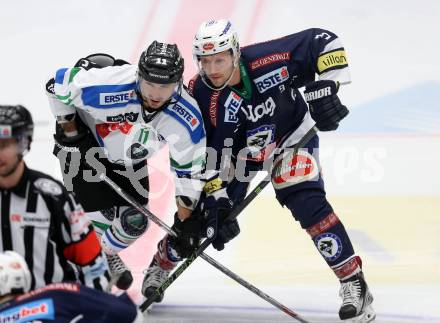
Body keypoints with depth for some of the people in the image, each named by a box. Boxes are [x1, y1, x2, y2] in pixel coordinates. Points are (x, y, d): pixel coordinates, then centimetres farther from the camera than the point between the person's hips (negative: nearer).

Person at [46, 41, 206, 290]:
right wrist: (70, 131, -15)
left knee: (134, 222, 4)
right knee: (100, 215, -14)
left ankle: (106, 254, 37)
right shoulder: (108, 84, -39)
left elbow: (188, 169, -14)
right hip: (85, 146, -4)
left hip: (130, 161, 4)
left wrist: (185, 220, -12)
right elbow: (59, 83, -21)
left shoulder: (187, 118, -28)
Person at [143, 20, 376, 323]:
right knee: (201, 211, 0)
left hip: (291, 135, -2)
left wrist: (324, 90, -32)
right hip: (237, 148, 2)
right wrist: (216, 195, -25)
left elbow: (323, 42, -26)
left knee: (307, 202, -22)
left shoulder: (267, 61, -34)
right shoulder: (199, 94, -26)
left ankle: (353, 279, -14)